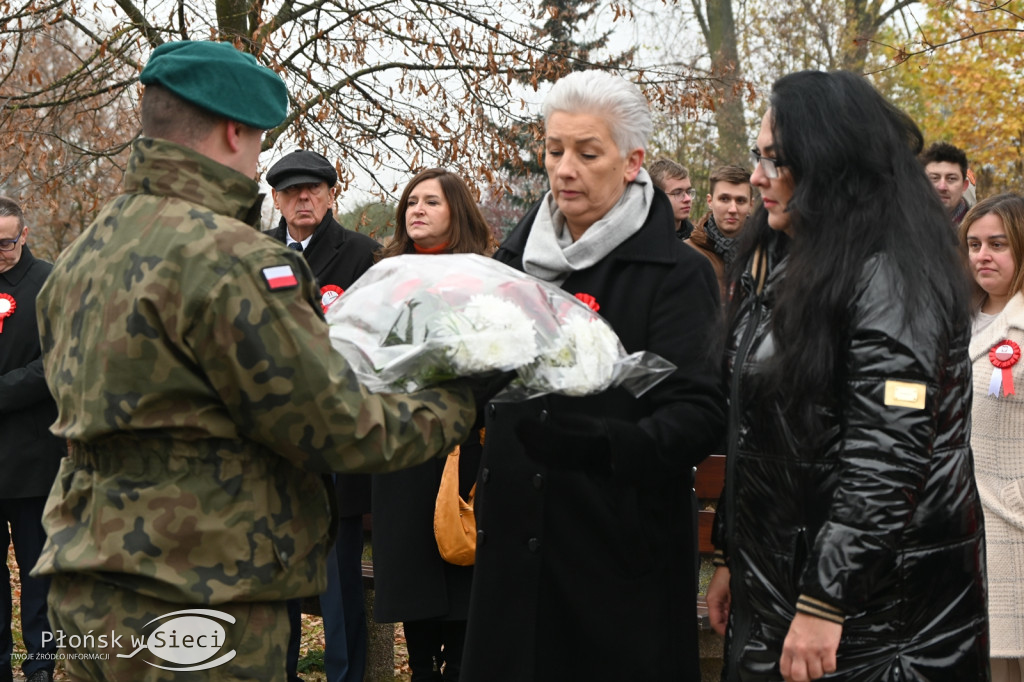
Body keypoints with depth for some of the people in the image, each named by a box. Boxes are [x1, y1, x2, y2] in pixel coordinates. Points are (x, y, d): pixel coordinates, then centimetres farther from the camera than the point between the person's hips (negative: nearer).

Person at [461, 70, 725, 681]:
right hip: (515, 544, 5)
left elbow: (698, 415, -16)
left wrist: (602, 445, -33)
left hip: (624, 556, -5)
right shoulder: (515, 259, 11)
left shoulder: (678, 274, -6)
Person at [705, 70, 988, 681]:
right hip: (774, 591, 9)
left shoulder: (891, 279, -16)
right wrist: (732, 560, 16)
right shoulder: (778, 267, 14)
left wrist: (824, 605, -25)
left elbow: (887, 454, -23)